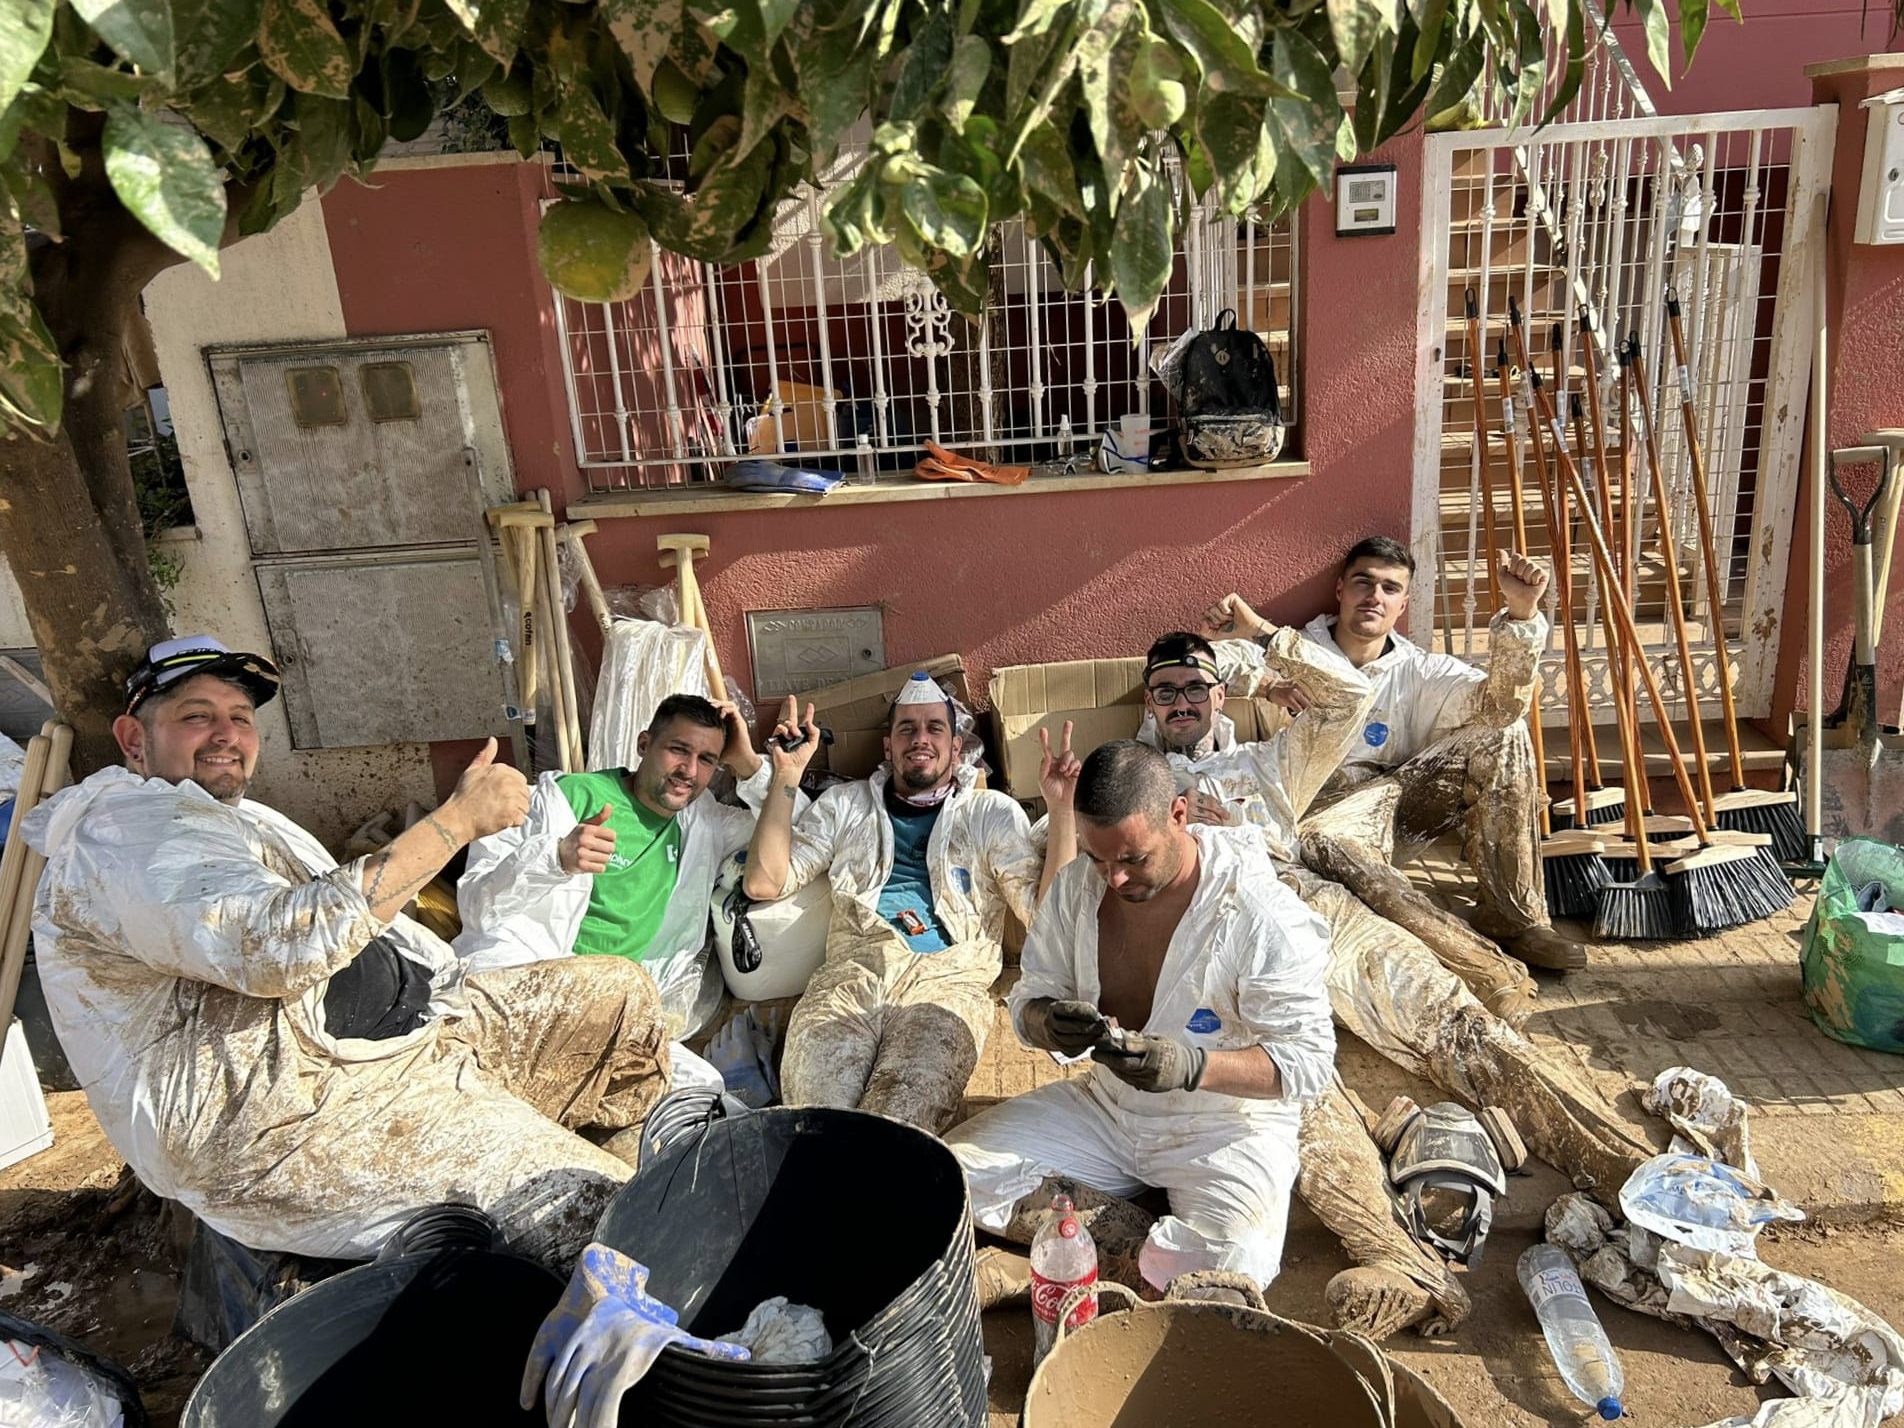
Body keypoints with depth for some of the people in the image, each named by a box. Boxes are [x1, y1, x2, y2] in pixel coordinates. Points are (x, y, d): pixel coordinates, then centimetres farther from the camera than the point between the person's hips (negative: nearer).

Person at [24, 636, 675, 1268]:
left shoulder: (240, 821, 27)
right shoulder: (124, 828, -9)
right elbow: (282, 947, -28)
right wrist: (458, 819, -26)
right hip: (287, 1110, -11)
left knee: (621, 993, 6)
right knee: (579, 1206, -26)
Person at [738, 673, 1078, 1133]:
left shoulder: (991, 811, 21)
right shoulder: (845, 804, 27)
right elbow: (764, 882, 16)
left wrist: (1060, 807, -1)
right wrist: (787, 775, 11)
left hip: (947, 976, -1)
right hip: (854, 969, 2)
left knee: (905, 1106, -33)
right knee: (815, 1097, -30)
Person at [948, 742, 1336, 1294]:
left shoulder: (1258, 911, -21)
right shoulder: (1076, 886, -7)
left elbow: (1309, 1058, -19)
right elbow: (1029, 998, 3)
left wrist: (1194, 1066, -36)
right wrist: (1048, 1024, -23)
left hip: (1224, 1122, -5)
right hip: (1105, 1106, 5)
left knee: (1232, 1265, -35)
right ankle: (1149, 1256, -11)